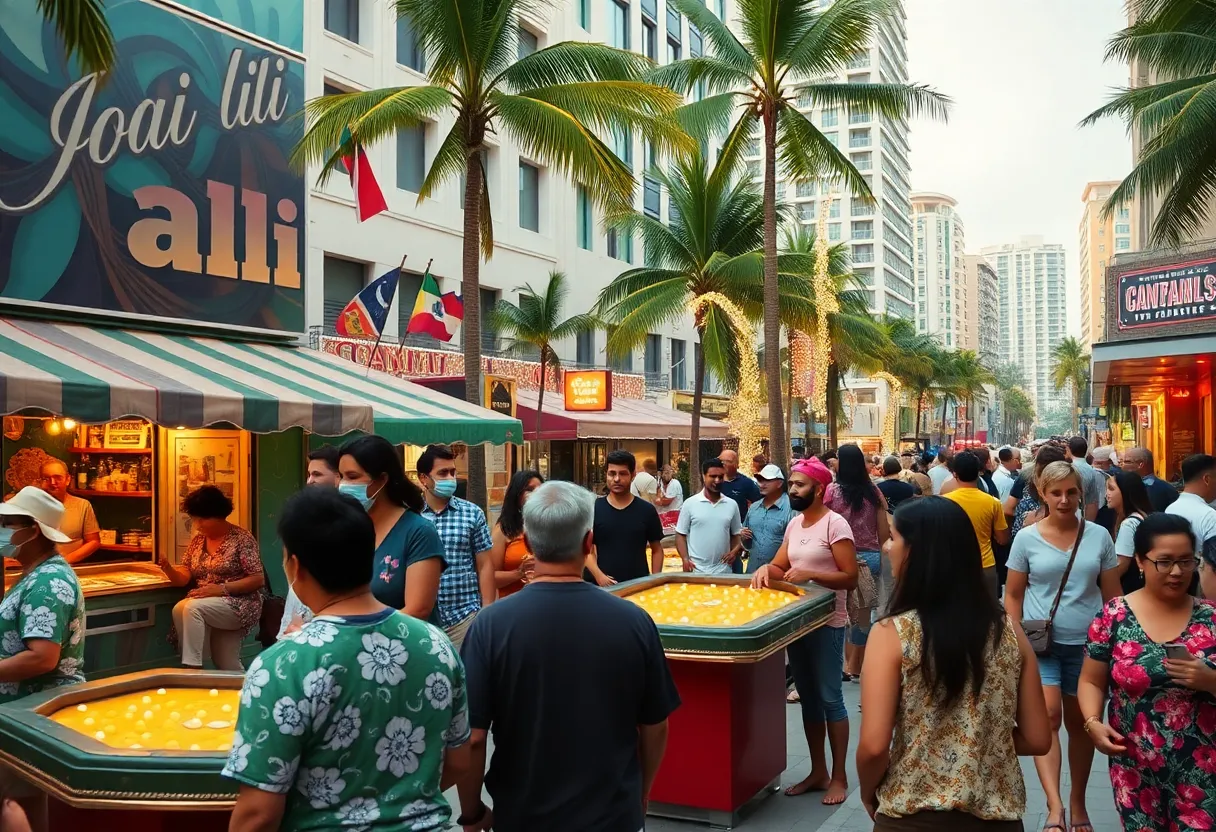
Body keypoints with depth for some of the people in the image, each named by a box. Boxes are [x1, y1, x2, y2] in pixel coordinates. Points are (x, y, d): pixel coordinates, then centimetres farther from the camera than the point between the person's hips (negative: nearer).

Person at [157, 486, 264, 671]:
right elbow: (183, 578, 4)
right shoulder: (197, 540, 9)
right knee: (227, 668, 0)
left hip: (238, 605, -7)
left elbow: (258, 579, -15)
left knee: (191, 607, -29)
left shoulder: (242, 539, -10)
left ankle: (192, 667, -25)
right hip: (212, 611, 7)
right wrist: (167, 568, -19)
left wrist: (222, 588, -24)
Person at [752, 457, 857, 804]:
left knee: (829, 698, -1)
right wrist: (767, 568, -9)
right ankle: (818, 772, 24)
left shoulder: (835, 524, -13)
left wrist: (810, 574, -27)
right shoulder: (794, 524, 9)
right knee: (807, 697, 13)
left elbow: (850, 578, -16)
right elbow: (781, 568, 13)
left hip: (826, 624, -8)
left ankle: (839, 776, 11)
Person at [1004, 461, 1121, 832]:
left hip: (1087, 644, 2)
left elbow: (1113, 595, 6)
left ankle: (1078, 801, 28)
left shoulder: (1098, 536, 1)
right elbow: (1013, 595, 3)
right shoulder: (1027, 538, -3)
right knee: (1048, 715, -16)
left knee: (1080, 722, 12)